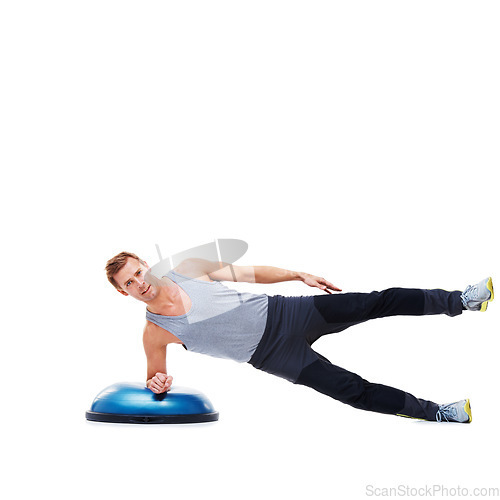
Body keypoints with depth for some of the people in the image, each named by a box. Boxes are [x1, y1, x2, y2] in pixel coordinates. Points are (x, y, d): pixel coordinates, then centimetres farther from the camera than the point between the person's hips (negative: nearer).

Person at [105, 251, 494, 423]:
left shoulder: (188, 268, -4)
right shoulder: (155, 333, -9)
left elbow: (248, 272, 3)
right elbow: (155, 379, 5)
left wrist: (300, 275, 0)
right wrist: (158, 384, -20)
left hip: (280, 312, 2)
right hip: (272, 357, -2)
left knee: (377, 303, -6)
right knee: (352, 390, -8)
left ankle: (461, 301, 9)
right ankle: (436, 413, 9)